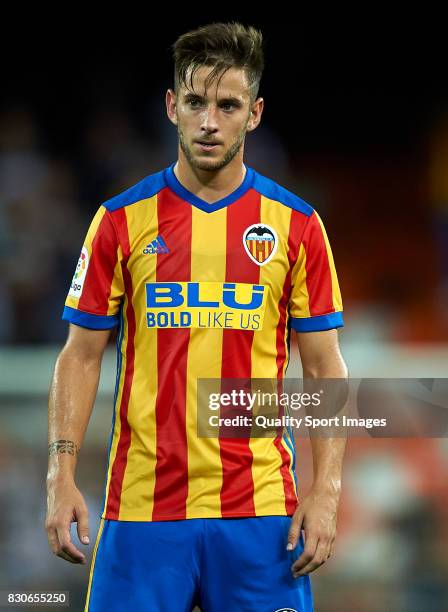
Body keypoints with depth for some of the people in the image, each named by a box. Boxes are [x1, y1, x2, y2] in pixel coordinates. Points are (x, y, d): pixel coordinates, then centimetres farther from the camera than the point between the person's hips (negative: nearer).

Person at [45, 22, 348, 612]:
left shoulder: (297, 225, 4)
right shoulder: (122, 220, 4)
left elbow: (325, 367, 5)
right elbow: (82, 355, 6)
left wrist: (326, 490, -5)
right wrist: (62, 474, -4)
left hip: (260, 508, 0)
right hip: (142, 504, 0)